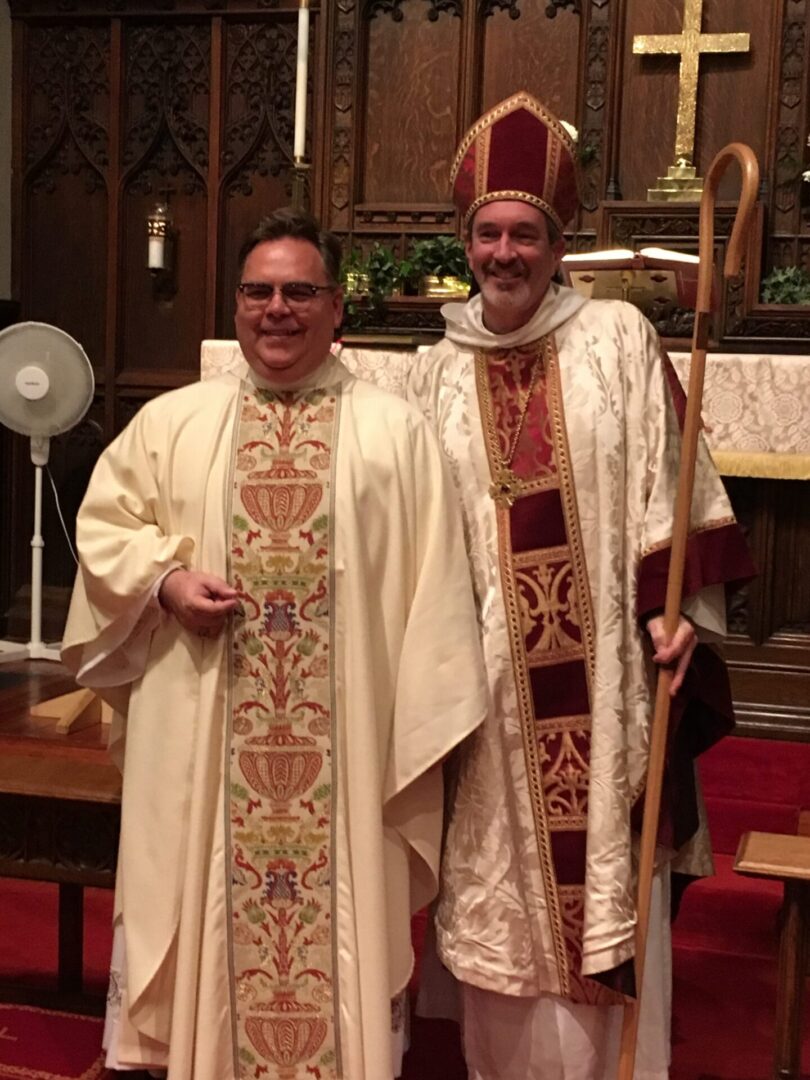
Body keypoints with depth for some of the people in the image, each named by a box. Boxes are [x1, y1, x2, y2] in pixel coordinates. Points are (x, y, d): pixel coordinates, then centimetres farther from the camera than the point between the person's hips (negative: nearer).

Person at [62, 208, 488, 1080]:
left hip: (347, 748, -1)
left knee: (343, 923, 8)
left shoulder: (396, 432, 2)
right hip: (200, 749, 2)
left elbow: (432, 585, 0)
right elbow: (102, 528, 11)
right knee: (207, 918, 11)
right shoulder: (171, 423, 8)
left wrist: (426, 729, -5)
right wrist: (163, 580, -10)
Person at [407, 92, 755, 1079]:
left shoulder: (619, 339, 0)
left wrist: (677, 612, -10)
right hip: (493, 674, 2)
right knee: (504, 897, 10)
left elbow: (667, 486, -2)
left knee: (604, 887, 4)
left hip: (600, 671, -2)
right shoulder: (437, 372, 8)